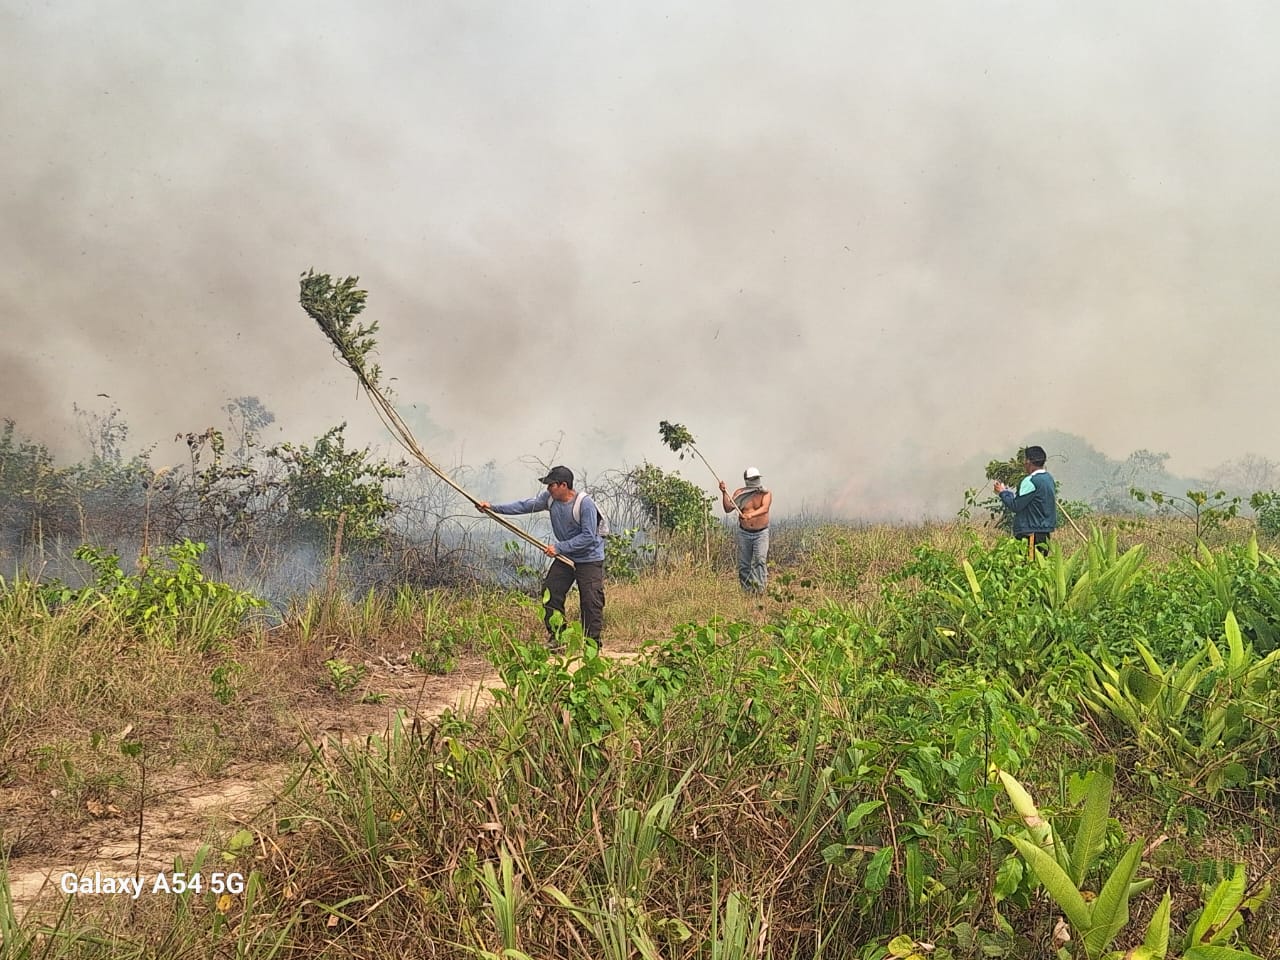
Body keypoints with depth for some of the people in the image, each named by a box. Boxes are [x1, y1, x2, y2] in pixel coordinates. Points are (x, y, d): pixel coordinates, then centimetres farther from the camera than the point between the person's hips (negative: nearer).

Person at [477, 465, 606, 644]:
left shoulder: (585, 504, -24)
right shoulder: (549, 498, -4)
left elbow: (588, 537, -25)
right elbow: (525, 506, -4)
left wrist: (559, 547, -26)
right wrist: (493, 507, -12)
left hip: (589, 559, -7)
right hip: (565, 556, 7)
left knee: (591, 602, -8)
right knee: (550, 594, 5)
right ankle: (556, 638, 16)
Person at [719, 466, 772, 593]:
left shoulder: (766, 493, -3)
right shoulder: (740, 493, 4)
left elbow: (765, 508, -21)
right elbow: (728, 509, -3)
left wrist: (751, 514, -39)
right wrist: (724, 493, -16)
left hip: (761, 533, -3)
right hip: (744, 533, 3)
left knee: (760, 560, -16)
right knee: (743, 564, 5)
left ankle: (759, 589, -19)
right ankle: (747, 590, 16)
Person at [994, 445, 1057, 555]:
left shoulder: (1031, 481, -16)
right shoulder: (1049, 478, 14)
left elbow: (1015, 505, -15)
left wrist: (1003, 492, 0)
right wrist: (1010, 492, 19)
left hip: (1031, 534, -10)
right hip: (1046, 533, 10)